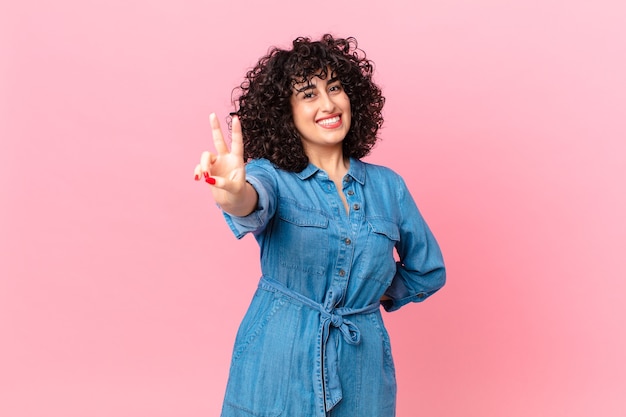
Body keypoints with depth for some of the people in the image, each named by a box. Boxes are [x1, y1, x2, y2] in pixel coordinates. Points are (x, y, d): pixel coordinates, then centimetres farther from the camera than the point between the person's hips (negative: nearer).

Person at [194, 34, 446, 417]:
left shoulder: (387, 186, 2)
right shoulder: (273, 175, -5)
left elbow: (428, 271, 13)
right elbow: (255, 205, -30)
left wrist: (370, 294, 6)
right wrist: (235, 195, -51)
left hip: (361, 367, 2)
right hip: (278, 366, -2)